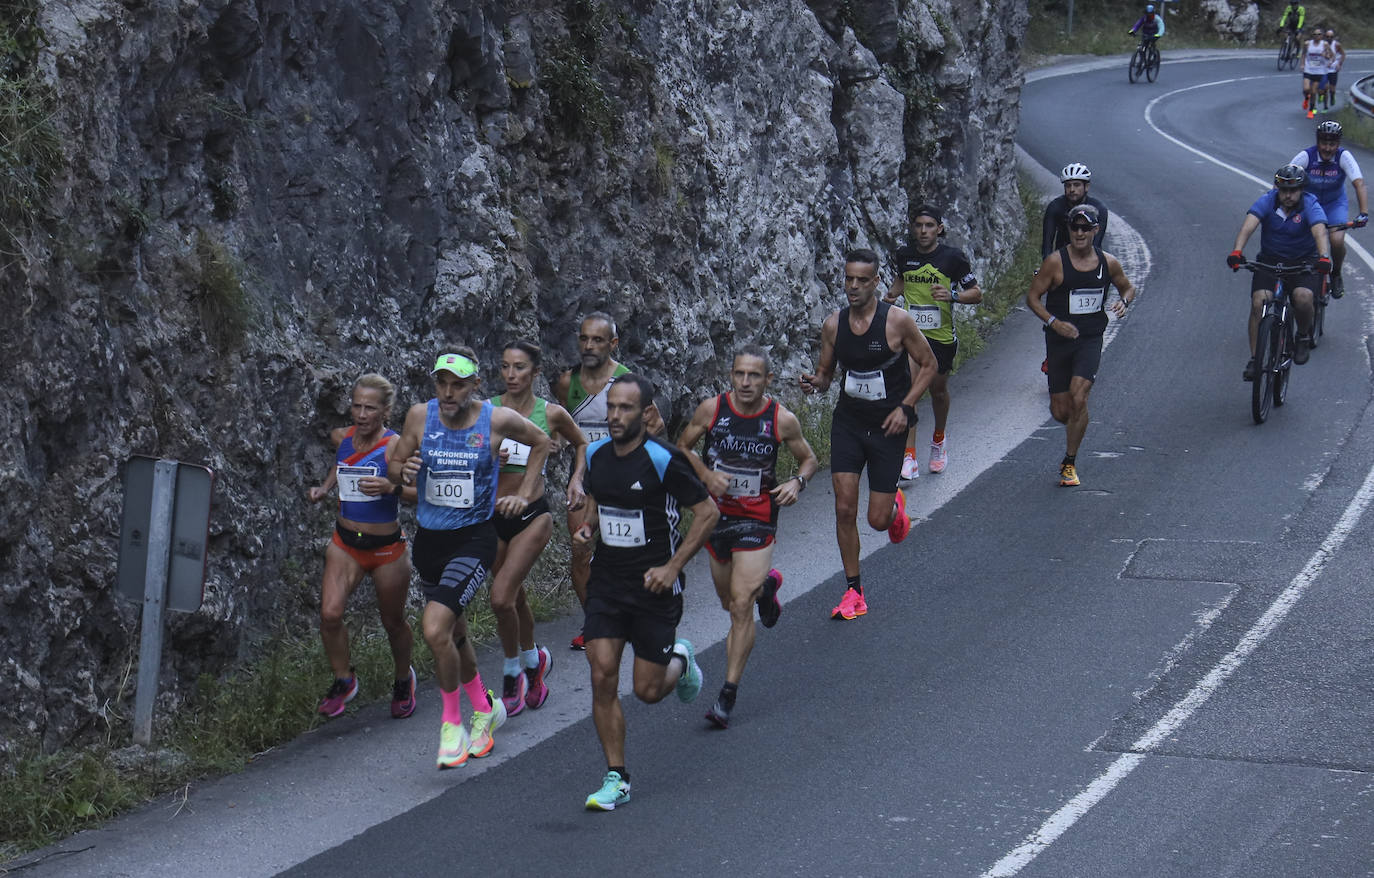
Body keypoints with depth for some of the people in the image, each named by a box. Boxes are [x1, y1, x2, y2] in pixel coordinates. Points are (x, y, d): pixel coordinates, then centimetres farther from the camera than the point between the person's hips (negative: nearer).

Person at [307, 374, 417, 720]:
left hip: (386, 548, -3)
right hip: (345, 544, 3)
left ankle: (403, 679, 40)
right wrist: (324, 488, 9)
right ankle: (343, 680, 9)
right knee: (330, 614, -14)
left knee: (393, 622, 12)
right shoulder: (342, 437, 1)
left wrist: (391, 487, -30)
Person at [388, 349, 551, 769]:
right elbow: (393, 466, 7)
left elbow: (541, 442, 11)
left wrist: (523, 496, 6)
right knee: (454, 634, 17)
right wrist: (404, 471, -16)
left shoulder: (498, 419, -9)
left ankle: (452, 722, -3)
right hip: (429, 539, 4)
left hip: (473, 539, -4)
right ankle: (484, 706, 42)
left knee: (435, 630, -21)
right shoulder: (420, 415, -4)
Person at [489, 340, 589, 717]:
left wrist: (576, 479, 3)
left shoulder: (551, 414, -4)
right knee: (515, 598, 15)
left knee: (501, 598, -15)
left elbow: (581, 444, 16)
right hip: (493, 515, 3)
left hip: (532, 516, -3)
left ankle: (513, 673, 7)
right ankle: (534, 662, 39)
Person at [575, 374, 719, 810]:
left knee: (648, 690, 2)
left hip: (653, 587, -4)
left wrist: (673, 567, -13)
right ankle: (616, 779, 1)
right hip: (606, 582, 4)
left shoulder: (664, 460, -15)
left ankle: (680, 662, 39)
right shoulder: (596, 455, 3)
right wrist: (587, 529, 0)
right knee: (602, 676, -9)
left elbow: (708, 512, -8)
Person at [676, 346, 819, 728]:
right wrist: (706, 475, -13)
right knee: (730, 602, 19)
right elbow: (683, 446, 6)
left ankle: (728, 694, -4)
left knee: (741, 607, -12)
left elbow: (809, 458, 5)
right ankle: (766, 585, 55)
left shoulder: (782, 420, -11)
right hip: (716, 514, 3)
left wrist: (797, 482, -16)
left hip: (757, 520, -3)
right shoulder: (711, 409, -9)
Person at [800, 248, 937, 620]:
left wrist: (905, 407, -12)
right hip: (848, 422, 3)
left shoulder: (897, 321, -13)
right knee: (844, 509, -8)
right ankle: (853, 591, 6)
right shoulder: (833, 325, -3)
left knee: (878, 519, 0)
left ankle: (896, 507, 39)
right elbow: (825, 372, 10)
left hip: (888, 426, -3)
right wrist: (815, 382, -14)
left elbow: (927, 365, -2)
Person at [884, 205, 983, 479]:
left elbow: (977, 293, -5)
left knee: (938, 389, 14)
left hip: (942, 336, -1)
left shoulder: (952, 257, -10)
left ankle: (938, 440, 44)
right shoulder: (904, 255, 0)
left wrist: (952, 295, -24)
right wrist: (893, 294, 1)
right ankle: (909, 458, -18)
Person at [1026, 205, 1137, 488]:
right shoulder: (1056, 261, -8)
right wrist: (1054, 322, -18)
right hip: (1060, 339, 0)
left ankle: (1069, 463, -5)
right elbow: (1032, 297, -4)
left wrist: (1123, 301, -6)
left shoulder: (1108, 262, 0)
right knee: (1060, 411, 2)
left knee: (1078, 397, -19)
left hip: (1091, 340, 0)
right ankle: (1077, 430, 41)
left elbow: (1128, 288, 18)